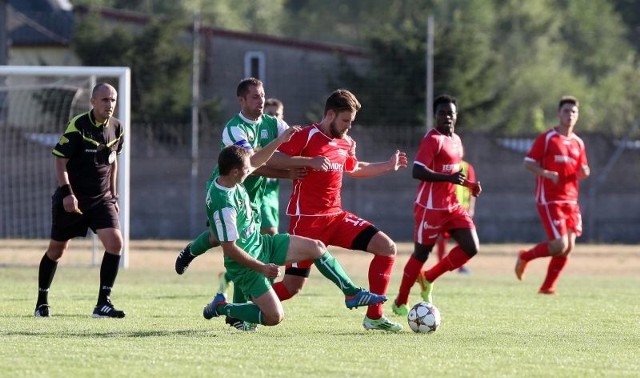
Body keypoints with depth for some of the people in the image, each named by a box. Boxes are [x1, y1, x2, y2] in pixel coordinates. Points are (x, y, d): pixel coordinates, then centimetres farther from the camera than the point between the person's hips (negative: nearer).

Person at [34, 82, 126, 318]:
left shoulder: (116, 128, 2)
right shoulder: (78, 126, -15)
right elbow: (60, 160, -14)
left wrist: (113, 194, 16)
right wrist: (67, 192, -23)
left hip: (101, 199, 4)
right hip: (72, 199, -4)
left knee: (115, 243, -15)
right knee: (57, 249, 8)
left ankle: (103, 303, -10)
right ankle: (42, 301, 27)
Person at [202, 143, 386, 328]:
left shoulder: (226, 179, -7)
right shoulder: (224, 205, -34)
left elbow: (255, 161, 14)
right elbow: (229, 248, -30)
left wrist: (280, 140, 10)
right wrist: (262, 268, -25)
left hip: (261, 243, 9)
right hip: (246, 264, -9)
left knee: (316, 248, 5)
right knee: (274, 317, -11)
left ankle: (352, 294, 17)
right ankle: (221, 307, 9)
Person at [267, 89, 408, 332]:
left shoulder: (346, 143, 12)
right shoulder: (307, 137, -11)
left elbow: (353, 169, 34)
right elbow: (270, 159, -22)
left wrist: (388, 166, 25)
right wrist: (309, 161, -30)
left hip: (336, 216, 7)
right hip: (307, 219, -7)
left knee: (387, 248, -6)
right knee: (292, 286, -9)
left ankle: (374, 316, -3)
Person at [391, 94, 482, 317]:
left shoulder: (456, 140, 13)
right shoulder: (433, 139, -14)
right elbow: (417, 171, -25)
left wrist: (469, 185, 11)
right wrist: (449, 178, -34)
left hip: (452, 206, 8)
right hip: (431, 207, -8)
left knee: (471, 247, -3)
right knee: (421, 253, 0)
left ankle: (428, 278, 14)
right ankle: (400, 302, 15)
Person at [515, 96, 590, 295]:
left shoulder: (578, 143, 13)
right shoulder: (546, 138, -5)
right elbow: (528, 162, -7)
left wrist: (583, 172, -3)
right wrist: (546, 173, -23)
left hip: (570, 200, 7)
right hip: (549, 200, -7)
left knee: (568, 246, 1)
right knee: (559, 245, -14)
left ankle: (547, 286, 12)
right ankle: (525, 257, 11)